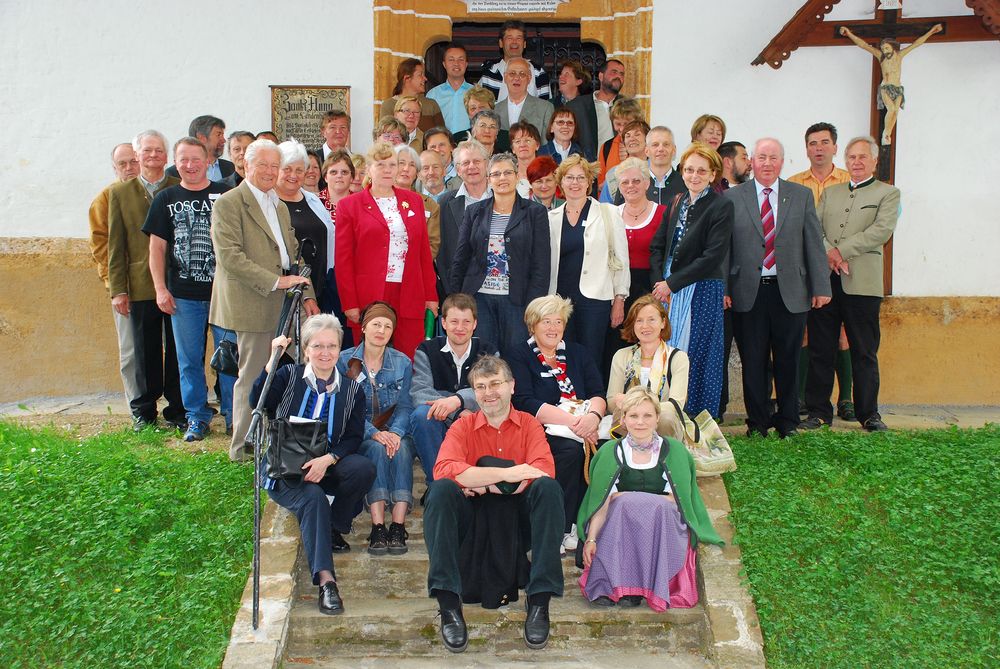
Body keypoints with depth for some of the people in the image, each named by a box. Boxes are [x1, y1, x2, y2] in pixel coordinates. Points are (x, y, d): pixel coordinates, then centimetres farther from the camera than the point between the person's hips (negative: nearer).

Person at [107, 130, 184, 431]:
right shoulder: (120, 193, 8)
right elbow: (116, 245, 6)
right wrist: (117, 289, 1)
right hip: (141, 285, 1)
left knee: (177, 350, 5)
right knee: (145, 351, 9)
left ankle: (177, 410, 15)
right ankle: (144, 412, 21)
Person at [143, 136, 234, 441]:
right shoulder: (166, 199, 8)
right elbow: (157, 247, 8)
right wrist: (160, 288, 0)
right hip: (182, 294, 2)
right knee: (189, 359, 7)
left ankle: (233, 415, 14)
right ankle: (197, 416, 19)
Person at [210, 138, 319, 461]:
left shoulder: (280, 206, 20)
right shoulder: (229, 204, -6)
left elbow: (293, 253, 21)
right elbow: (230, 256, -16)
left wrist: (306, 294, 9)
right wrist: (275, 281, -18)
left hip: (281, 303, 7)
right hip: (251, 303, -7)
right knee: (253, 376, -3)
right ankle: (244, 447, 8)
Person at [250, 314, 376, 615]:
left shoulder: (351, 389, 7)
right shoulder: (289, 376, 3)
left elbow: (354, 438, -1)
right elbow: (258, 403, -15)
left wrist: (327, 460, -20)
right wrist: (273, 360, -22)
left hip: (324, 466, 2)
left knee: (364, 468, -28)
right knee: (313, 498, -33)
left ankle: (334, 528, -7)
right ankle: (325, 580, -38)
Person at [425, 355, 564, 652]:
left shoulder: (529, 424, 5)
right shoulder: (463, 426, 4)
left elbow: (545, 468, -15)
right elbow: (443, 469, -17)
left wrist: (480, 482, -21)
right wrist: (506, 473, -27)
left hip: (518, 512, 0)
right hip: (472, 516, 0)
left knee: (548, 487, -28)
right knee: (441, 489, -28)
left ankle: (539, 602, -27)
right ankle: (449, 604, -30)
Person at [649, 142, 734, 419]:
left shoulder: (721, 206, -7)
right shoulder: (677, 203, 13)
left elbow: (713, 257, -15)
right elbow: (657, 245, 11)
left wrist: (672, 283, -13)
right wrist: (659, 282, -4)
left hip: (702, 291, -6)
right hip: (668, 289, 6)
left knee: (696, 354, -2)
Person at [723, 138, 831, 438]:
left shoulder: (801, 196, 9)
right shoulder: (732, 197, 5)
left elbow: (814, 244, 6)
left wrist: (821, 286, 0)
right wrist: (722, 288, -5)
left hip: (790, 292, 1)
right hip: (748, 292, -1)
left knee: (788, 361, 7)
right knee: (753, 362, 5)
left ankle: (788, 422, 20)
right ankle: (757, 422, 17)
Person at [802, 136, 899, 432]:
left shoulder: (888, 193, 8)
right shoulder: (829, 193, 20)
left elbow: (881, 231, -7)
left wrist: (842, 251, -13)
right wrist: (828, 252, -11)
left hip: (862, 283, -3)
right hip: (823, 280, 3)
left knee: (864, 352, 2)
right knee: (820, 349, 5)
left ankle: (869, 413, 12)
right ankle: (819, 411, 13)